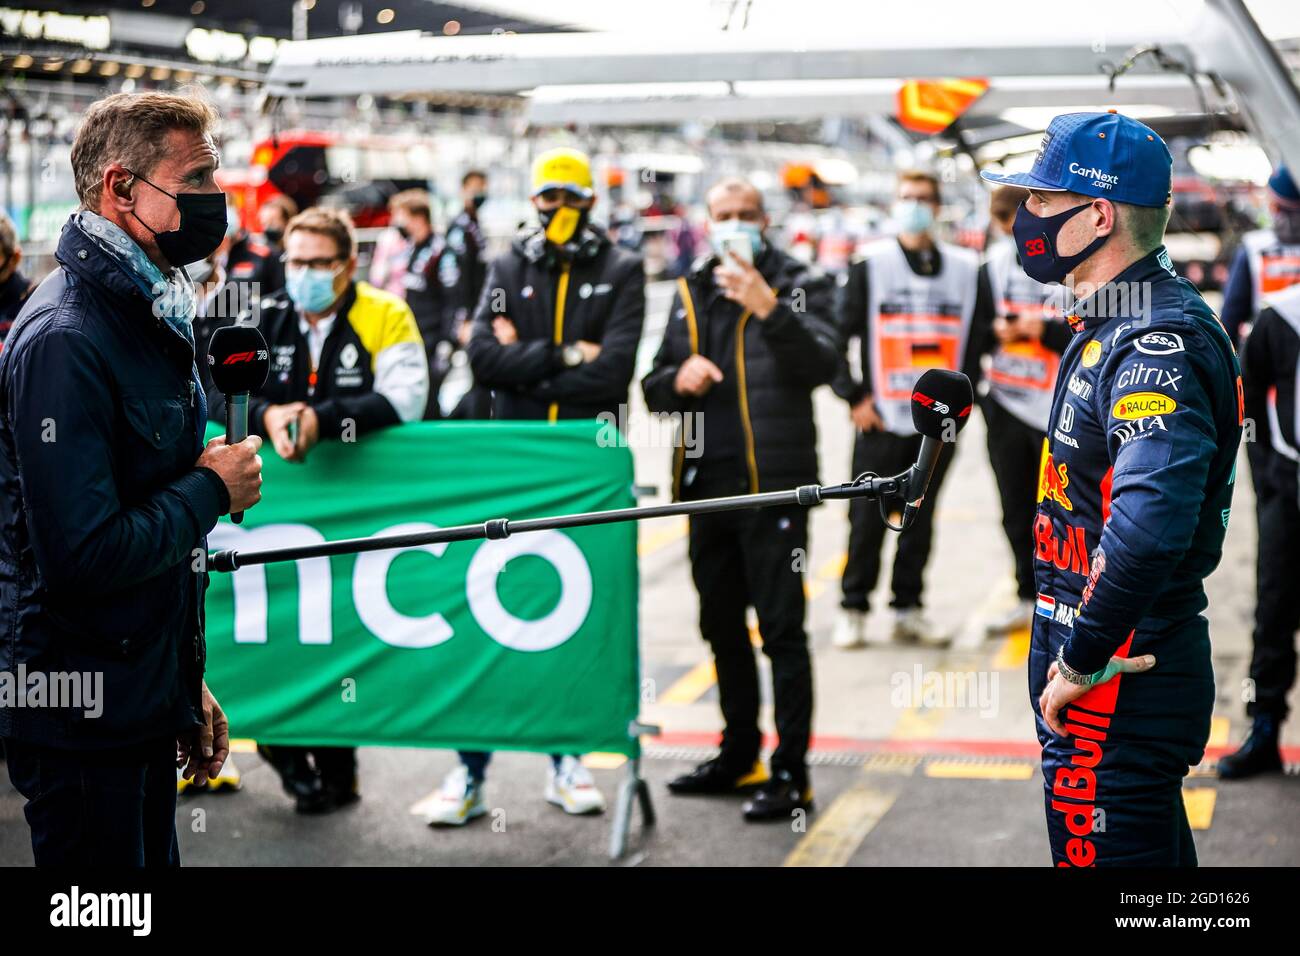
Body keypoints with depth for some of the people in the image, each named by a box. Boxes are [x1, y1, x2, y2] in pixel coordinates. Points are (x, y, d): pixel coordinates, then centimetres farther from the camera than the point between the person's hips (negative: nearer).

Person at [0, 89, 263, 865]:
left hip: (147, 705, 9)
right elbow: (84, 557, -28)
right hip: (83, 719, -9)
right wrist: (213, 490, -13)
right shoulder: (66, 340, -21)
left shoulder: (154, 314, 11)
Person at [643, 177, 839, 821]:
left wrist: (768, 308, -29)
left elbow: (821, 364, -17)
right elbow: (654, 390, 17)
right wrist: (677, 378, -5)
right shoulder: (690, 293, 15)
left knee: (782, 630, -6)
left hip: (771, 484, -6)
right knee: (722, 627, 15)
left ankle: (791, 774, -2)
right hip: (706, 484, 6)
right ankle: (739, 756, 27)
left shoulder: (799, 285, 0)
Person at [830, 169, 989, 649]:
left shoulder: (966, 269, 7)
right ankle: (853, 610, 12)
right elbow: (838, 334, -1)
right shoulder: (870, 264, 0)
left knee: (921, 519, 9)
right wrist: (853, 396, -6)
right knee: (868, 519, 1)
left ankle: (908, 608, 19)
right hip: (881, 420, -2)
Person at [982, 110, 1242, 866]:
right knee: (1153, 848, 21)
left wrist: (1081, 661, -25)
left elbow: (1149, 526, -36)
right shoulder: (1110, 326, 12)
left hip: (1118, 686, -10)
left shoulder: (1159, 344, -22)